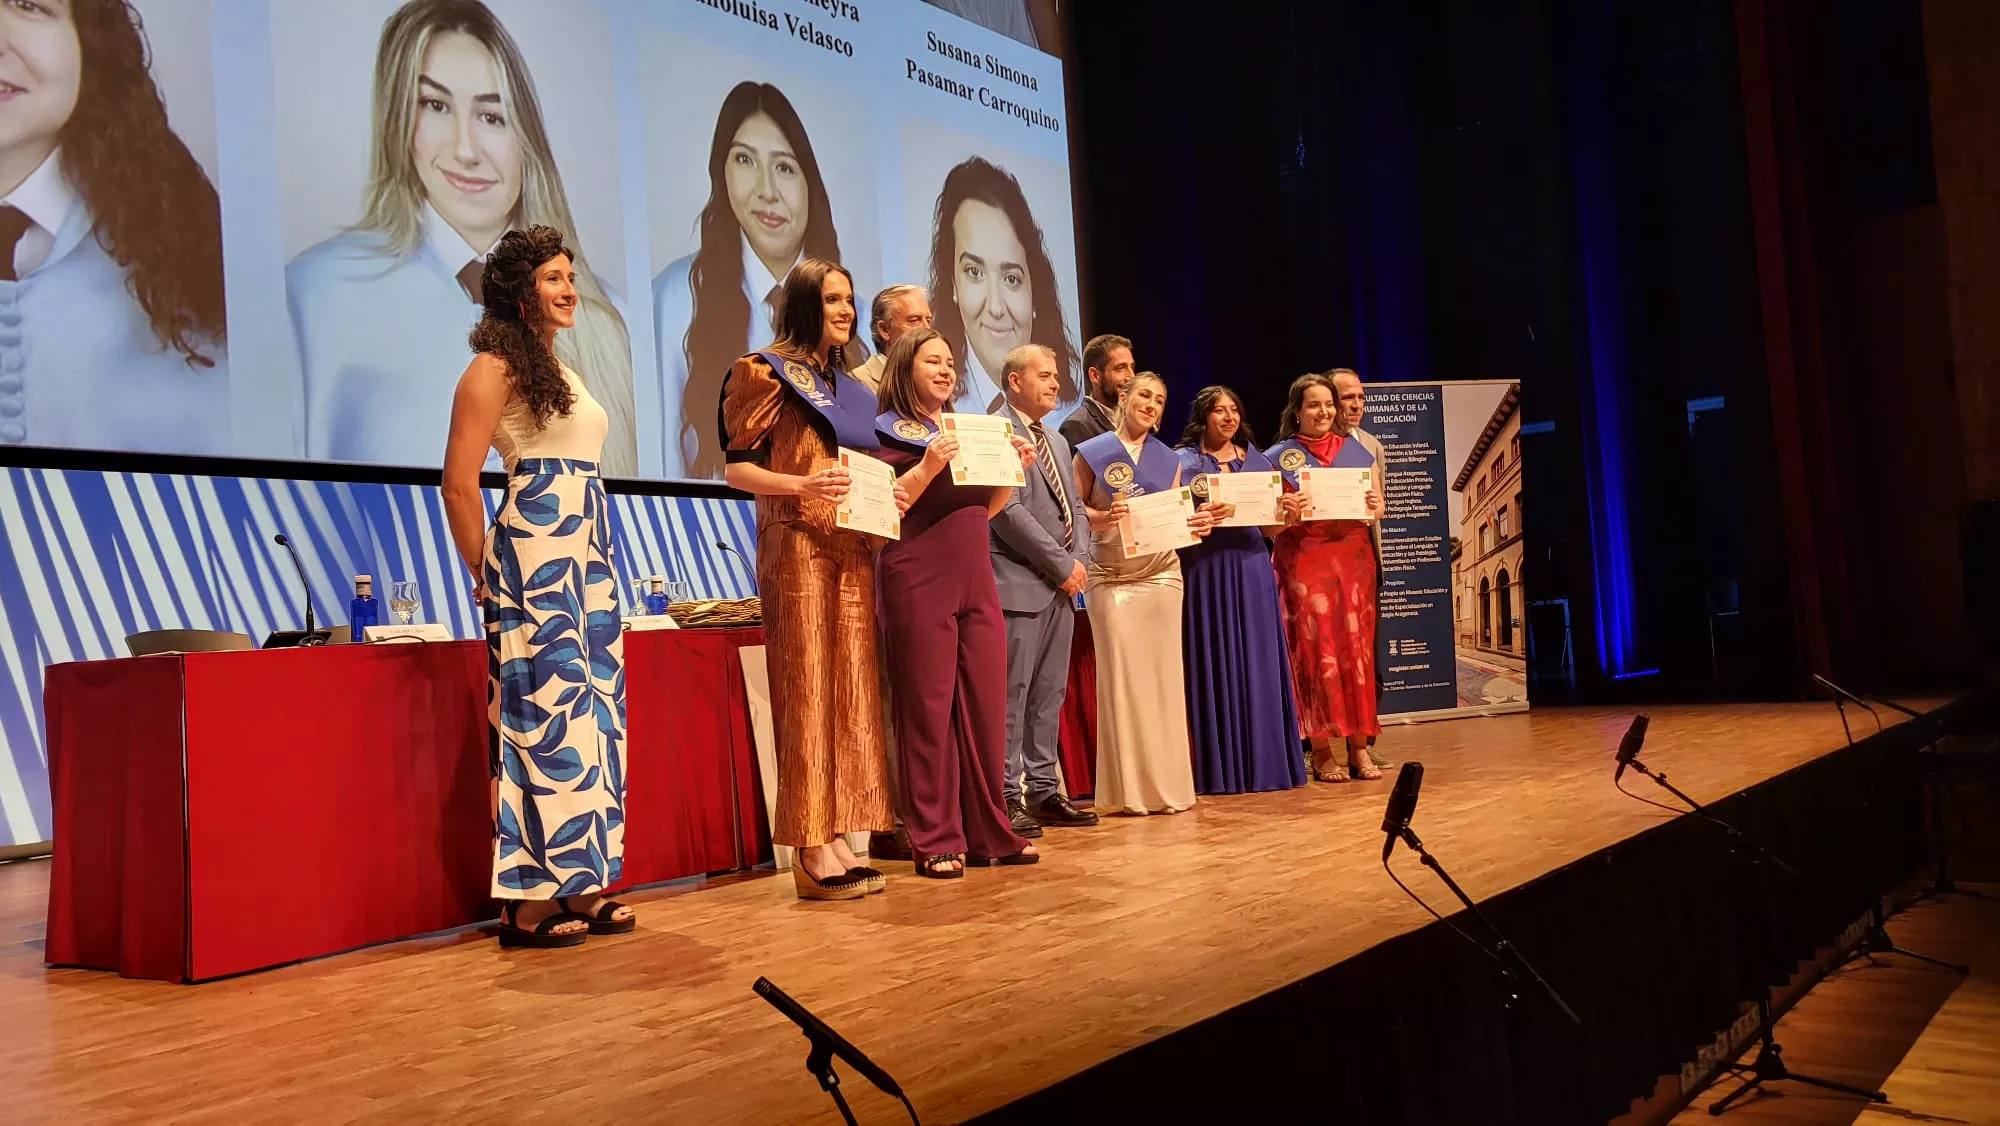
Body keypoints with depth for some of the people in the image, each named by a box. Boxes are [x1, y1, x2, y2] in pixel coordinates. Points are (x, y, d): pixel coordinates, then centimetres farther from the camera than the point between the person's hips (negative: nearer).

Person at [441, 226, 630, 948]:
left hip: (588, 555, 9)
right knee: (546, 712, -9)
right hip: (534, 552, -8)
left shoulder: (561, 372, 21)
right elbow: (459, 483, -10)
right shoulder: (496, 367, -4)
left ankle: (581, 883, 12)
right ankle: (529, 902, -3)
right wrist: (485, 578, -5)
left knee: (593, 711, 6)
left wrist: (595, 562, 18)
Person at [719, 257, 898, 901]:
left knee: (851, 692, 5)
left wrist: (889, 493, 6)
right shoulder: (770, 373, 0)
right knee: (807, 692, -7)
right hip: (798, 549, -7)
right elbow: (736, 468, -6)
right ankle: (812, 852, -4)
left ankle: (837, 839, 10)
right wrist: (802, 485, -22)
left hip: (854, 551, 7)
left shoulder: (853, 387, 20)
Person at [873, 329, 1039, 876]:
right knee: (928, 709, -4)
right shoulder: (891, 430, 1)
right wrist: (928, 466, -22)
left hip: (975, 581, 7)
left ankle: (988, 833, 15)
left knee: (986, 707, 6)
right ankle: (935, 842, 3)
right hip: (920, 583, -6)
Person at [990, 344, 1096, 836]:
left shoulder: (1057, 441, 21)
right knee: (1011, 694, -6)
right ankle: (1006, 797, 0)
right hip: (1019, 583, -8)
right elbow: (1009, 510, -16)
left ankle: (1042, 791, 17)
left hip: (1062, 585, 9)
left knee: (1049, 695, 10)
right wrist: (1062, 564, -13)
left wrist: (1079, 560, 2)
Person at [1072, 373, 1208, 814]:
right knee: (1120, 677, -2)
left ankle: (1168, 782, 12)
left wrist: (1198, 523, -11)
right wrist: (1103, 517, -22)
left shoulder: (1168, 460, 11)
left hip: (1160, 575, 3)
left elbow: (1178, 516, 10)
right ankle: (1130, 787, 5)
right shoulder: (1091, 453, 0)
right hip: (1111, 578, -3)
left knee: (1163, 677, 4)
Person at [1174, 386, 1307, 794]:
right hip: (1206, 570, -3)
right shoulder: (1184, 461, 4)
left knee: (1257, 662, 3)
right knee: (1215, 664, -2)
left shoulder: (1258, 461, 14)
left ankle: (1264, 761, 10)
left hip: (1251, 569, 3)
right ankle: (1221, 767, 2)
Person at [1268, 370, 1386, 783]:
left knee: (1357, 648, 2)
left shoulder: (1360, 449, 12)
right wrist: (1289, 514, -20)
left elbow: (1378, 505, 13)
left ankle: (1359, 746, 7)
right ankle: (1321, 751, -1)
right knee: (1315, 650, -5)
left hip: (1353, 557, 3)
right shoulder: (1279, 457, 3)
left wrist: (1374, 507, -10)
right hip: (1303, 560, -3)